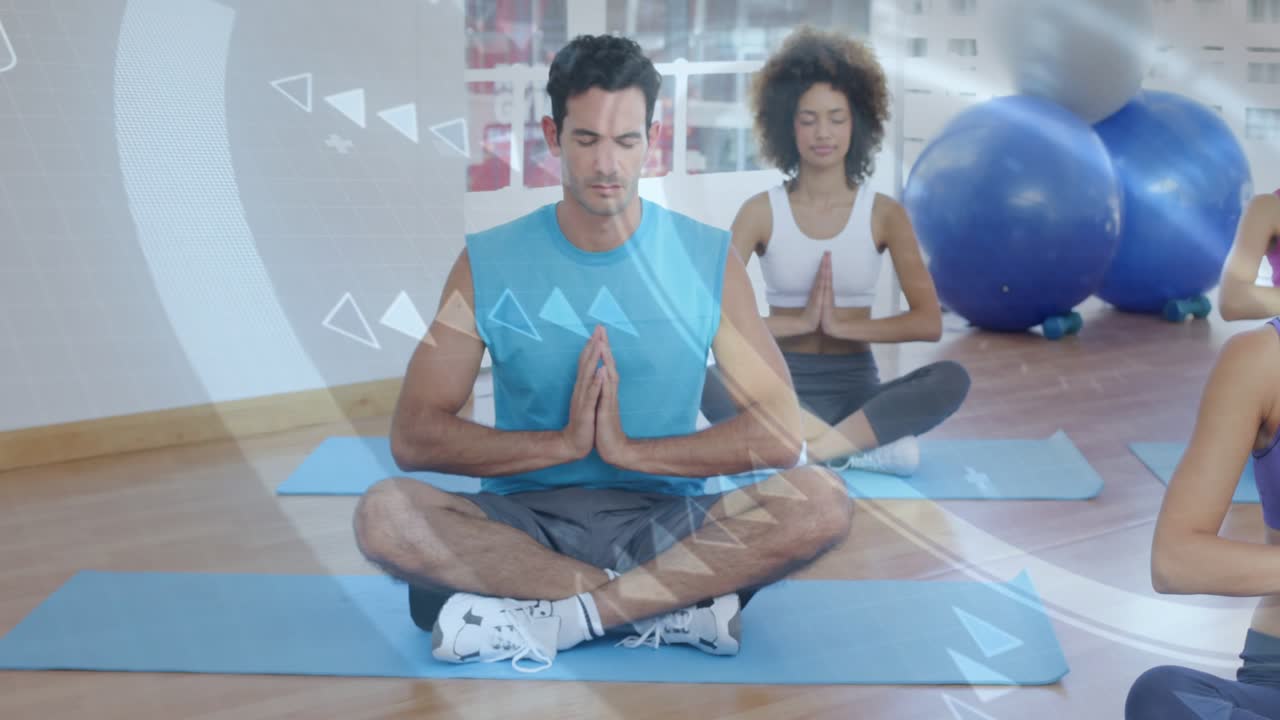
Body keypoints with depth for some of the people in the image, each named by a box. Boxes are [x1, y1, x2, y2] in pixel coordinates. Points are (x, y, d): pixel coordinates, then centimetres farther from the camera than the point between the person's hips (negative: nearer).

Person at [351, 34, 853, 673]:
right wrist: (563, 442, -16)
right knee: (384, 514, -29)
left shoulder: (709, 260, 1)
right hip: (523, 520, 0)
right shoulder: (486, 265, 1)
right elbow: (412, 437, -6)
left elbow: (780, 434, -6)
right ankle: (671, 607, -23)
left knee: (822, 501, -27)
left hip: (664, 522, 0)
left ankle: (548, 620, -24)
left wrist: (631, 449, -15)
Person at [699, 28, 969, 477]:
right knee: (702, 381, -34)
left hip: (855, 387, 1)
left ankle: (813, 446, -35)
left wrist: (839, 325, -13)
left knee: (951, 380, -28)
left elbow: (928, 322, -7)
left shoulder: (884, 213, 2)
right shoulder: (761, 211, 0)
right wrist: (801, 322, -15)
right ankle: (866, 444, -32)